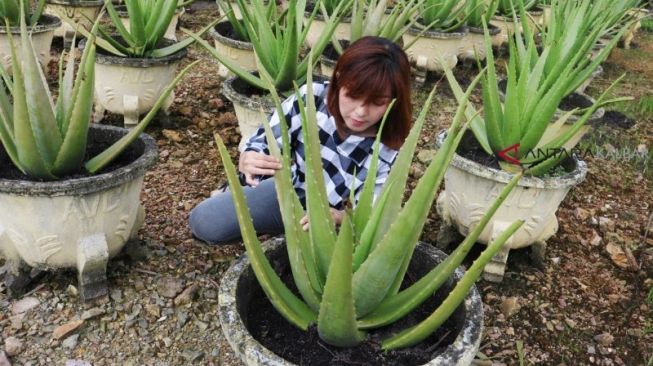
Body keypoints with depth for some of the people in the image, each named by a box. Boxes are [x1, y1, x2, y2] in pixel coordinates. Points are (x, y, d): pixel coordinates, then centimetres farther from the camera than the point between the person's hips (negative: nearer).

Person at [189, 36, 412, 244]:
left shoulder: (388, 154, -24)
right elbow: (262, 143, -14)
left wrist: (337, 217, -40)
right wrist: (249, 162, -39)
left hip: (330, 219, 0)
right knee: (204, 223, -10)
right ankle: (240, 191, 22)